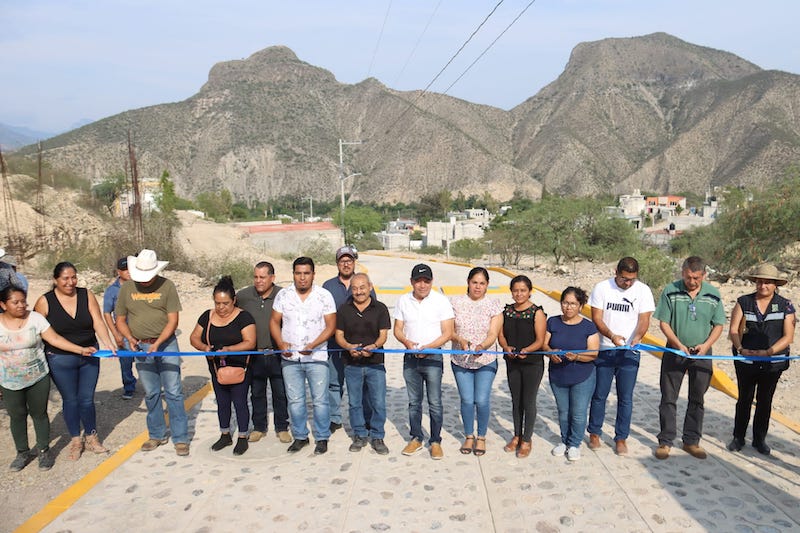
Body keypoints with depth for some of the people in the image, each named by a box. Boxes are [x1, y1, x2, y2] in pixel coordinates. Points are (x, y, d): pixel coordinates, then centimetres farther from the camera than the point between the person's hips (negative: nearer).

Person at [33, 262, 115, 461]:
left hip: (89, 357, 1)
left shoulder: (86, 295, -4)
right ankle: (76, 440, 27)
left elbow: (98, 323, -11)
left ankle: (91, 437, 27)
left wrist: (109, 344, -24)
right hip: (61, 360, -1)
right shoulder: (45, 302, -9)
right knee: (70, 400, 10)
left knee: (87, 399, 10)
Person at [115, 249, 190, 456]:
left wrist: (158, 343, -19)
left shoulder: (167, 286, -7)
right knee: (151, 394, 13)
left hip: (166, 344, -3)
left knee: (173, 392, -2)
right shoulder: (126, 288, 1)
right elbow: (120, 320, 8)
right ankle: (157, 435, 27)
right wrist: (130, 338, -10)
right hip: (141, 347, 3)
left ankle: (180, 438, 6)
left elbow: (173, 320, -9)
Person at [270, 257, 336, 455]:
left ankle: (322, 438, 17)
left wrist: (312, 345, -18)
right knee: (295, 401, 10)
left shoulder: (324, 296, -4)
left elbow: (330, 326, -5)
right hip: (290, 358, 2)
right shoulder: (283, 295, 3)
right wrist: (281, 343, -10)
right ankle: (300, 437, 26)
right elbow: (274, 321, 7)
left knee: (320, 400, 1)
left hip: (316, 357, -2)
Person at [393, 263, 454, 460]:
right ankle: (416, 439, 25)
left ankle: (436, 442, 15)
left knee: (435, 403, 1)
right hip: (410, 358, 3)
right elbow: (397, 329, 7)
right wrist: (407, 342, -14)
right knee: (414, 402, 12)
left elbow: (447, 333, -7)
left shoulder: (441, 301, -5)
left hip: (433, 357, -3)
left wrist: (428, 347, -20)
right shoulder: (403, 301, 4)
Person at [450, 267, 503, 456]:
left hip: (486, 360, -1)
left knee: (481, 400, -3)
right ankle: (469, 436, 26)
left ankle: (481, 437, 21)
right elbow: (450, 331, 0)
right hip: (460, 360, 1)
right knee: (467, 400, 3)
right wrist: (460, 340, -21)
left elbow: (493, 334, -9)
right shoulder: (456, 302, 1)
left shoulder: (494, 304, -2)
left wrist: (482, 346, -29)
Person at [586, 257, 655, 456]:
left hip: (629, 352, 0)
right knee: (599, 394, 9)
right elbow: (596, 317, -8)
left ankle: (621, 438, 20)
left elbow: (644, 319, -7)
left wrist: (637, 337, -28)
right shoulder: (602, 288, -4)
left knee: (625, 398, 6)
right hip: (604, 350, 0)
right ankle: (594, 433, 25)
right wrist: (611, 335, -25)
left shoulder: (643, 290, -2)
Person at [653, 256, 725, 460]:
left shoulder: (713, 294, -2)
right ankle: (665, 441, 13)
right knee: (668, 398, 3)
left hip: (702, 354, 2)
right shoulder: (671, 291, -9)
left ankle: (691, 441, 24)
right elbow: (664, 323, -7)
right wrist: (679, 345, -17)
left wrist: (706, 345, -13)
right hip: (675, 351, -2)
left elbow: (718, 325, 3)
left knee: (697, 399, 11)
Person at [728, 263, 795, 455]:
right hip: (746, 361, 0)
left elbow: (788, 337, -7)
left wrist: (768, 352, -19)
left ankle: (759, 439, 26)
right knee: (744, 399, 9)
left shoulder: (785, 306, -2)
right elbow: (733, 330, -5)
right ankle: (738, 437, 20)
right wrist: (740, 349, -21)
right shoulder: (744, 302, -1)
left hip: (773, 363, 0)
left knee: (764, 401, 12)